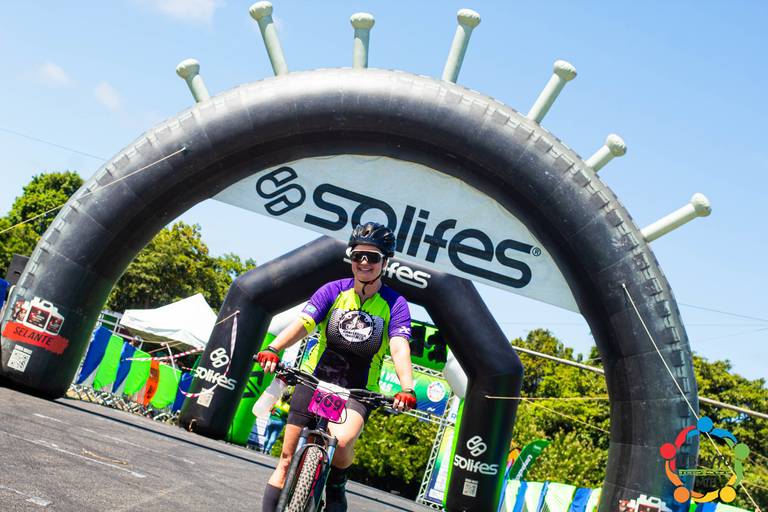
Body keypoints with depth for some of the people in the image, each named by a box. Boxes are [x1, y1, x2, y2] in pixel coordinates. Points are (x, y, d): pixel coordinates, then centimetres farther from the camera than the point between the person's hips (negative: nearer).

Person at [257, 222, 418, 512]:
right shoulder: (333, 291, -1)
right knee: (288, 459, -1)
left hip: (356, 392, -2)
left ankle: (336, 486, 0)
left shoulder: (395, 304, -5)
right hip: (314, 380, 2)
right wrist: (272, 349, -33)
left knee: (341, 441, -30)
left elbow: (399, 348, -18)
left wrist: (407, 389, -36)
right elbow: (302, 324, -14)